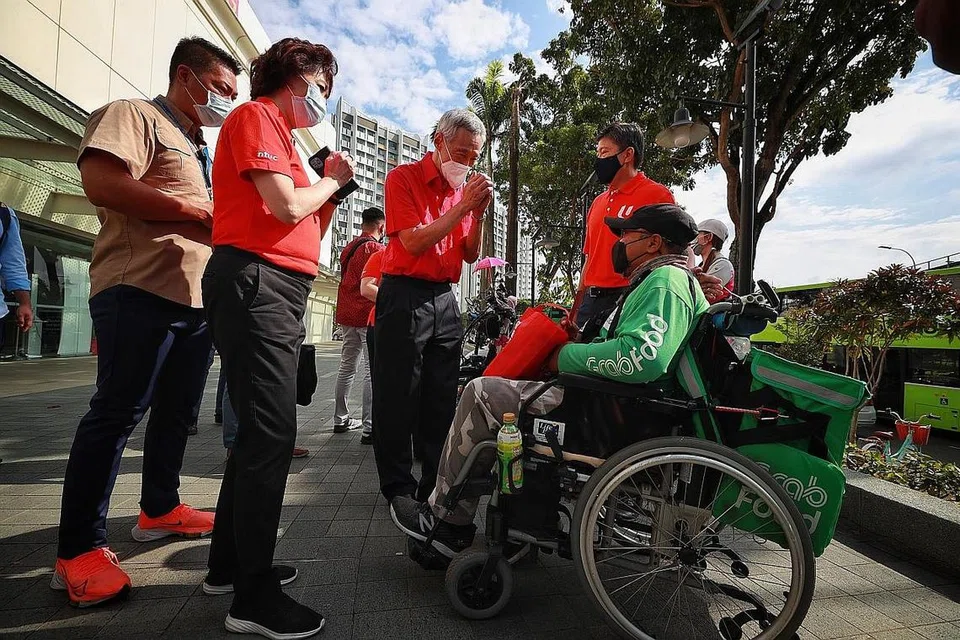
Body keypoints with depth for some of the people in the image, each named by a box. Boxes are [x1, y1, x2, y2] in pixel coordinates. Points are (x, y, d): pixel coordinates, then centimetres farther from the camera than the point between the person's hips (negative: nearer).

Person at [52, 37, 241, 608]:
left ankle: (160, 509, 27)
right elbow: (101, 183, -16)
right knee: (117, 414, -6)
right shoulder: (134, 116, 1)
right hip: (142, 291, -9)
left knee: (177, 411, 12)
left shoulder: (199, 148, 27)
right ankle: (79, 549, 5)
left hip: (198, 298, 9)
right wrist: (194, 208, -11)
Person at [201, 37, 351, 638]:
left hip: (281, 290, 10)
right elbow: (287, 208, -16)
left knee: (261, 429, 13)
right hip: (256, 281, -10)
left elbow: (305, 231, 23)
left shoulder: (280, 135, 27)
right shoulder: (255, 117, 0)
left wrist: (333, 190, 12)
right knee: (272, 432, -11)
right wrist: (330, 179, 2)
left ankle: (232, 562, 26)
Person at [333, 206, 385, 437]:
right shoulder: (377, 249, -10)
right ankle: (370, 426, -9)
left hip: (348, 314, 9)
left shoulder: (348, 248, 16)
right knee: (372, 370, -8)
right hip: (370, 315, -8)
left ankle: (340, 420, 22)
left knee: (347, 367, 14)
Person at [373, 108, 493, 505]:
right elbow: (413, 242, -14)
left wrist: (478, 213, -2)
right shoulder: (404, 178, -2)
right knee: (398, 397, 0)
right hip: (404, 297, -6)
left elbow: (470, 255, 13)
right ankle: (399, 487, 13)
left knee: (441, 399, 9)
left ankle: (435, 486, 21)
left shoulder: (464, 188, 15)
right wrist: (462, 206, -14)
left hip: (445, 300, 6)